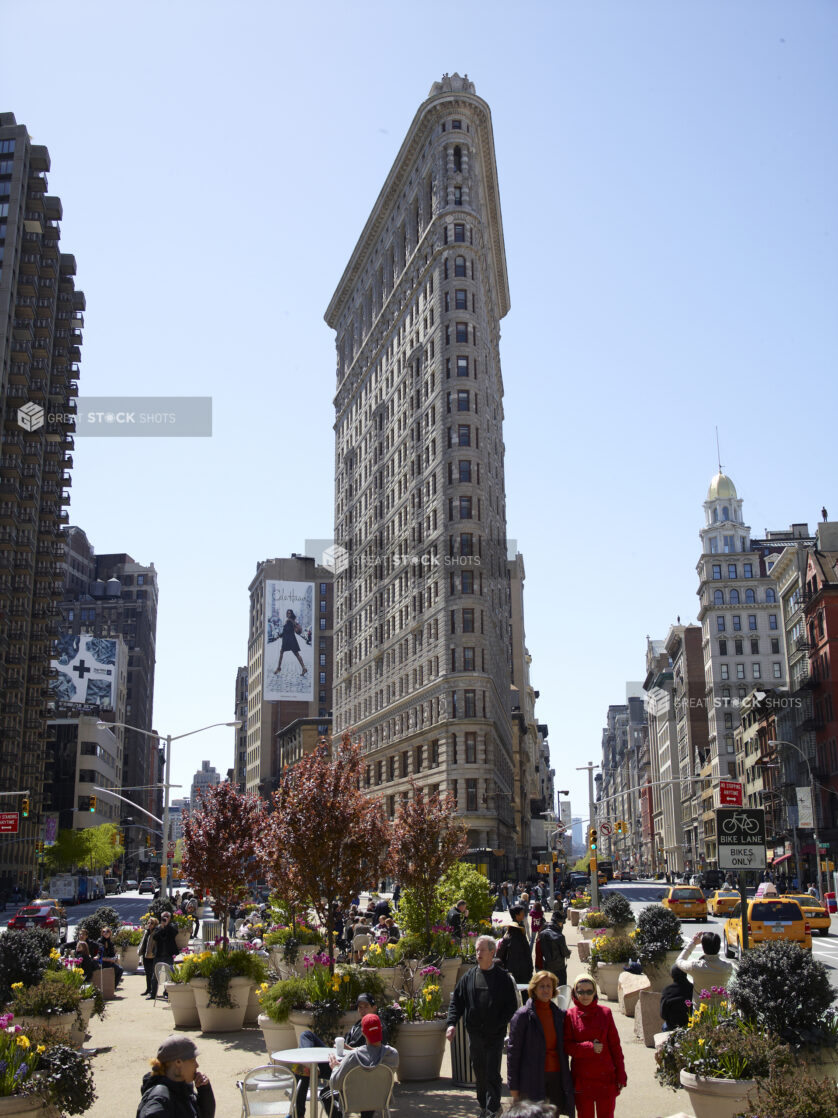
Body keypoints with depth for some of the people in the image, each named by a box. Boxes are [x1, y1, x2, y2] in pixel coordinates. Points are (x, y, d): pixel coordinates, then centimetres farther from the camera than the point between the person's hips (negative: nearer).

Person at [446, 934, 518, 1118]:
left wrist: (499, 1025, -11)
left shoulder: (502, 977, -4)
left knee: (492, 1073, -4)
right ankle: (483, 1103, 31)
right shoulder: (469, 976, 5)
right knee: (479, 1069, 13)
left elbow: (511, 1005, -2)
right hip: (475, 1033, 4)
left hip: (495, 1035, -3)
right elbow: (456, 1001, 8)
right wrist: (452, 1023, -4)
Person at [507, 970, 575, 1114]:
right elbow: (513, 1051, -5)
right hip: (532, 1079, -4)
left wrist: (566, 1080, 11)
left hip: (556, 1077, 4)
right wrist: (513, 1086, -6)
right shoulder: (523, 1015, -6)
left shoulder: (559, 1014, 8)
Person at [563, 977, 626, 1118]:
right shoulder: (570, 1015, -2)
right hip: (581, 1079, -1)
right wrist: (590, 1047, -16)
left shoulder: (605, 1013, 1)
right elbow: (566, 1046, -5)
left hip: (606, 1077, 1)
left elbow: (615, 1045, 4)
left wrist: (621, 1075, 1)